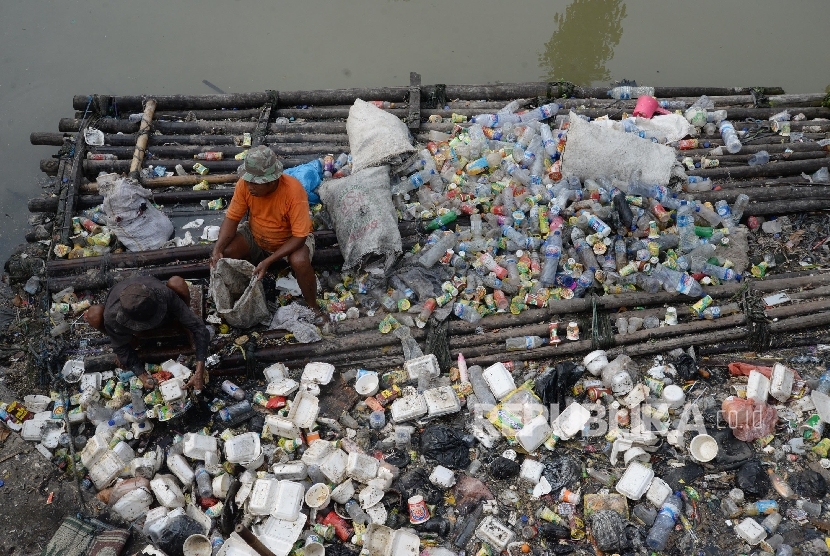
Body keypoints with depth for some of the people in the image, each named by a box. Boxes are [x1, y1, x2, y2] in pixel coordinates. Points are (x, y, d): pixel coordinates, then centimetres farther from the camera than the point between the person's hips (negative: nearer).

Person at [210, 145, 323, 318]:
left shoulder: (293, 191, -35)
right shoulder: (245, 184, -22)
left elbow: (299, 236, -32)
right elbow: (232, 218, -12)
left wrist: (268, 261, -38)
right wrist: (218, 248, -29)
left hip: (292, 238, -4)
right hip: (255, 236, 4)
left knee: (300, 262, -34)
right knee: (225, 253, -18)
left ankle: (313, 307, -8)